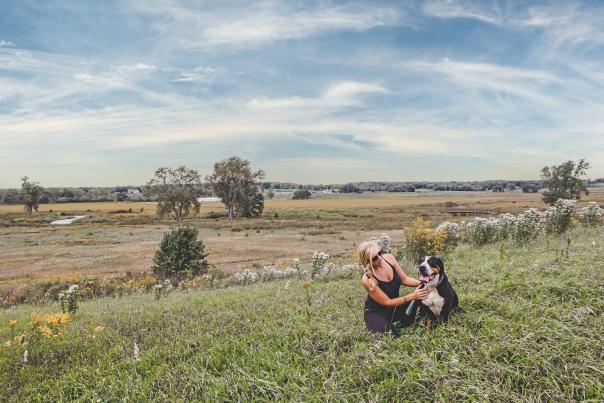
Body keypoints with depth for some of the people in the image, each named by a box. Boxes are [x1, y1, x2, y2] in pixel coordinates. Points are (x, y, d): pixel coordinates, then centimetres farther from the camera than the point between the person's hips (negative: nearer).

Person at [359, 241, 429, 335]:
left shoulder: (389, 258, -15)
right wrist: (413, 296, -27)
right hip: (376, 312, -5)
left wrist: (421, 283, -19)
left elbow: (404, 279, -1)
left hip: (396, 306, 5)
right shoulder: (367, 279, -30)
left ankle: (396, 323, 6)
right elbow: (387, 302, -23)